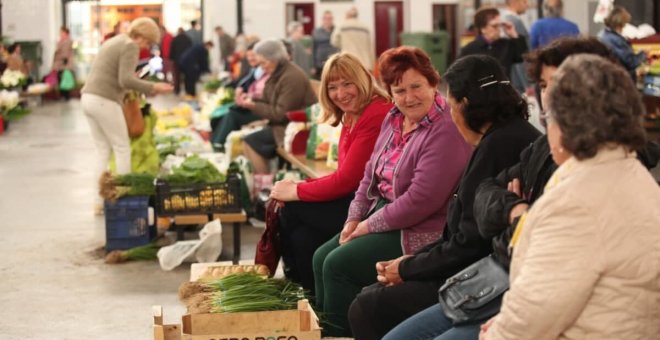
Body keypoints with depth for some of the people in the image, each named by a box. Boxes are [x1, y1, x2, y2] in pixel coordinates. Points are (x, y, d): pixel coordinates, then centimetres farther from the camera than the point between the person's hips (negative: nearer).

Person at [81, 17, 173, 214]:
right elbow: (126, 80, -19)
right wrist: (153, 87, -16)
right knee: (122, 150, 2)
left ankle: (100, 201, 10)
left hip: (88, 98, 9)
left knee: (104, 152, 12)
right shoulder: (130, 46, -9)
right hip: (105, 101, -9)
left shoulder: (115, 41, 20)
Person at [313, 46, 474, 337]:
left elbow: (421, 200, -25)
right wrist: (354, 219, 3)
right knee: (322, 257, 2)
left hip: (419, 232, -9)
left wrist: (369, 226, -16)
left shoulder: (445, 131, -21)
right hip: (381, 213, 9)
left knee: (338, 264, -16)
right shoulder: (393, 119, 8)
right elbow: (372, 173, 16)